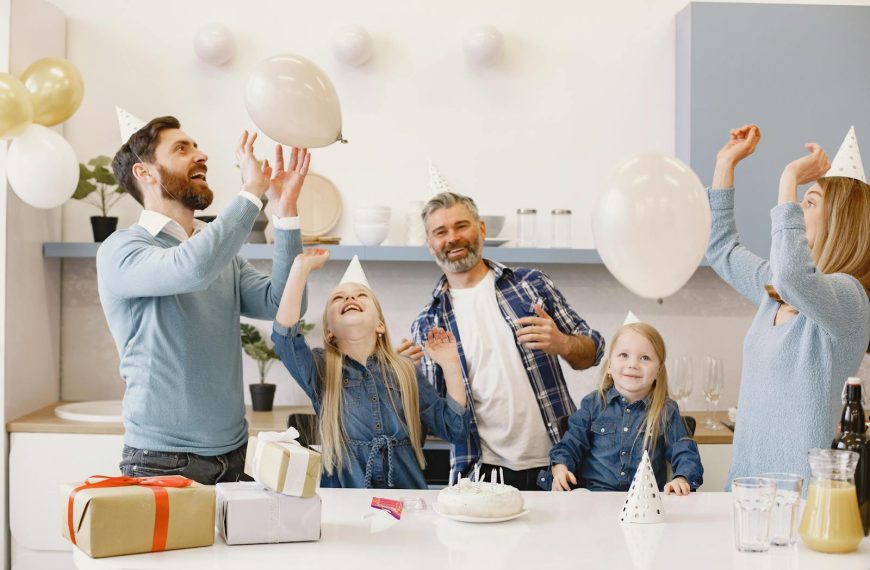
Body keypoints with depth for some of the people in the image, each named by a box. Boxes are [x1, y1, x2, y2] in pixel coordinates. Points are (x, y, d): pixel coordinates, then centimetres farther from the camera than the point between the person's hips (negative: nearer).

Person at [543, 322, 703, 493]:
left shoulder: (667, 411, 10)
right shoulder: (593, 404, 10)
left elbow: (685, 453, 7)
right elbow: (570, 444, 12)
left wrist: (682, 480, -14)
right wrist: (560, 469, -9)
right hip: (592, 493, 0)